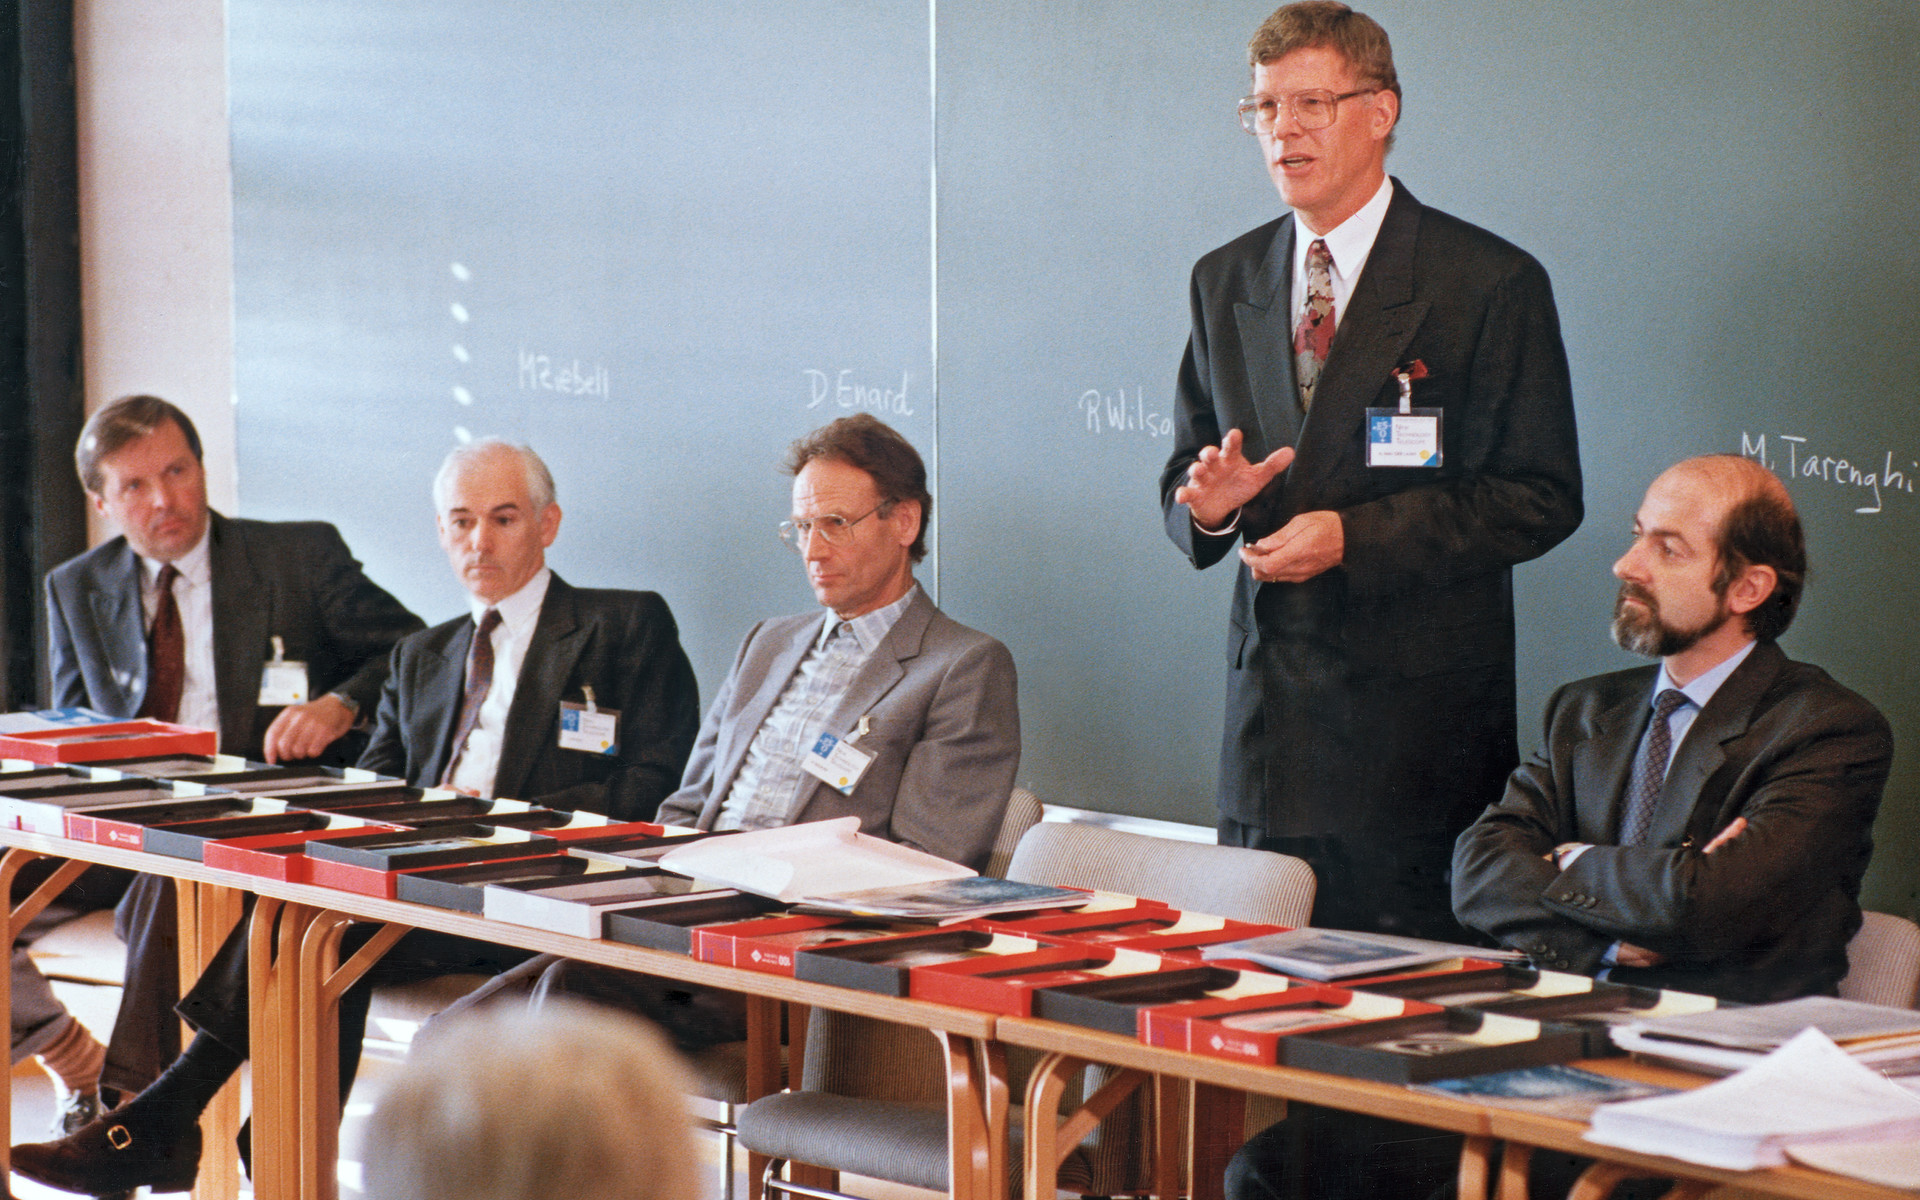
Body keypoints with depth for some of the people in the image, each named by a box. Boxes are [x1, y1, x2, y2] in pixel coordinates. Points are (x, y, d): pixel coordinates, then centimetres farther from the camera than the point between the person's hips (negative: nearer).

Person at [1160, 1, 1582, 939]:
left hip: (1419, 714, -5)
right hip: (1268, 709, 5)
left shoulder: (1491, 284, -4)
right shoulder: (1225, 281, 14)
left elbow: (1541, 498, -7)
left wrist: (1356, 535, -16)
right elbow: (1187, 468, 19)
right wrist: (1208, 502, -6)